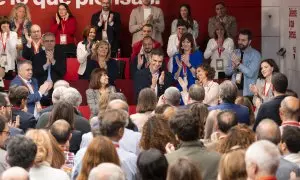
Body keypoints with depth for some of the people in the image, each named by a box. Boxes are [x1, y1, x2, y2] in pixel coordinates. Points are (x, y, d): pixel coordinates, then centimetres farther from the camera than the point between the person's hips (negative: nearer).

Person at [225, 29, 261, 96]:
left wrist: (238, 64, -18)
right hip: (234, 89, 4)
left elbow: (250, 73, -16)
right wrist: (233, 67, -9)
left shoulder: (255, 54, -5)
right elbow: (227, 72, 10)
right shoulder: (235, 53, 11)